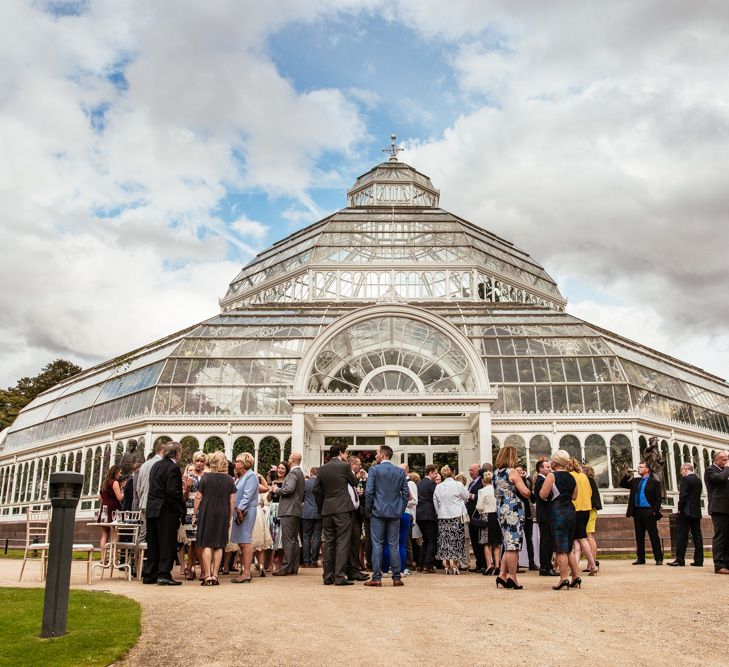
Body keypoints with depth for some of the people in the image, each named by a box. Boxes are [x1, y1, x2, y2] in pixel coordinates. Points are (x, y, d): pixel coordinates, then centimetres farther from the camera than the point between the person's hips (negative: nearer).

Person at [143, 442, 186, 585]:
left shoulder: (156, 465, 13)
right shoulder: (173, 468, -14)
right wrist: (181, 509, -11)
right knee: (167, 543, -1)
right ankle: (164, 574, -3)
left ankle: (149, 575, 18)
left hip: (151, 510, 8)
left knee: (153, 544, 13)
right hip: (166, 511, -8)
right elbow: (173, 492, -19)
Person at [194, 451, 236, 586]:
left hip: (207, 513, -2)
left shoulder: (206, 477, -5)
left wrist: (195, 513, 4)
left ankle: (207, 575, -3)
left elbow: (198, 497, -5)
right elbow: (232, 500, 2)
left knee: (206, 544, 2)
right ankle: (215, 575, 9)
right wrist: (229, 518, 9)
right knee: (219, 545, 9)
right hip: (223, 514, 2)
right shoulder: (229, 479, 2)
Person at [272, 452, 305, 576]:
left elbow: (289, 489, -26)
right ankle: (294, 567, 14)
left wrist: (277, 490, -8)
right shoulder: (300, 473, 19)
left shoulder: (293, 473, -12)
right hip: (297, 510, 10)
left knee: (287, 540, -9)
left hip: (289, 510, -10)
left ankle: (286, 568, -9)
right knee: (294, 540, 11)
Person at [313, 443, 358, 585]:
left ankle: (328, 576, 12)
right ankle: (340, 576, -6)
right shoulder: (344, 466, -6)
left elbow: (316, 489, 8)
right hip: (343, 509, -5)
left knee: (328, 543, 9)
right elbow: (354, 482, 7)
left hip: (327, 510, 5)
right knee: (342, 543, -3)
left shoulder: (322, 469, 9)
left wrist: (321, 508, 16)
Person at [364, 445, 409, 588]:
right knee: (394, 545, 7)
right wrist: (401, 510, 12)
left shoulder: (374, 470, -5)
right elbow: (406, 493, 5)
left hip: (378, 512, -3)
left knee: (377, 545, 1)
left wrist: (369, 509, 3)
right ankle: (397, 577, 8)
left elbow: (368, 492, -9)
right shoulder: (400, 471, 6)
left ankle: (376, 578, 1)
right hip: (395, 513, 3)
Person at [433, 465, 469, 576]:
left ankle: (446, 565, 9)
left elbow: (435, 502, 10)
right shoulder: (458, 485, -7)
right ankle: (454, 565, -3)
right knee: (456, 541, 1)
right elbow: (466, 496, 6)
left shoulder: (438, 487, 4)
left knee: (444, 541, 8)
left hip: (442, 517, 3)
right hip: (456, 516, -3)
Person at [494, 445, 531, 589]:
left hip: (501, 510, 8)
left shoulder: (497, 473, 12)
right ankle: (512, 577, -2)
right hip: (513, 511, -8)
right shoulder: (512, 472, -12)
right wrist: (529, 491, 5)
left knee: (509, 545, 14)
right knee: (513, 545, -4)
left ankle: (502, 575, 10)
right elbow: (525, 492, -17)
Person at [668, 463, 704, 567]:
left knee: (682, 535, -6)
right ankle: (699, 560, 8)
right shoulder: (698, 480, 13)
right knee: (697, 535, 7)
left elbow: (683, 495, -16)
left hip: (686, 511, -7)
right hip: (697, 511, 8)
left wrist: (680, 508, -8)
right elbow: (698, 496, 16)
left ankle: (679, 560, -7)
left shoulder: (685, 479, -11)